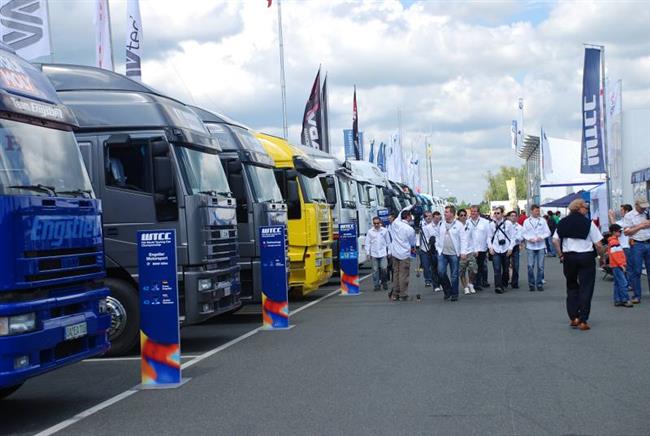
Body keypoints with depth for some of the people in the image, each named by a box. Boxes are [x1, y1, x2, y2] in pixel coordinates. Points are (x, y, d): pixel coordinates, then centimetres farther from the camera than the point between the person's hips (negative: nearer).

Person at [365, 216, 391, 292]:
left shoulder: (384, 230, 3)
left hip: (383, 253, -1)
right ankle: (376, 285, 10)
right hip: (374, 254, 1)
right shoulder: (370, 231, 3)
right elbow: (367, 243, 6)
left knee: (384, 268, -8)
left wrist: (389, 252, 6)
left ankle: (384, 282, 13)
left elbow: (388, 242, 8)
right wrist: (368, 253, 1)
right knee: (375, 270, 3)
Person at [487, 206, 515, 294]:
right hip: (495, 250, 0)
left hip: (506, 250, 0)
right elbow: (489, 237, 9)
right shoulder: (492, 224, 4)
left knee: (505, 269, 9)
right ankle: (498, 286, -16)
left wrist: (510, 248, -5)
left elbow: (512, 237, 1)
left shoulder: (508, 223, -1)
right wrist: (490, 247, -2)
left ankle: (504, 285, 25)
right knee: (497, 269, -11)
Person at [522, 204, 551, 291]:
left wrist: (542, 237, -12)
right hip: (530, 246, -1)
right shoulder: (526, 221, 6)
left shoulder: (543, 221, 7)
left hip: (540, 246, 1)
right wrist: (529, 239, -13)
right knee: (530, 266, -4)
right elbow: (524, 233, 5)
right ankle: (531, 284, 6)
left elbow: (548, 232, 6)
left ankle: (539, 284, 11)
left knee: (540, 266, 1)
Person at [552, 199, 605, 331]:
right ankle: (583, 321, 1)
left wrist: (561, 255, 8)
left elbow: (555, 240, -1)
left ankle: (573, 318, 14)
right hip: (586, 257, -3)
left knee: (571, 286, 18)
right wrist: (601, 255, 9)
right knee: (586, 288, 3)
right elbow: (598, 244, -8)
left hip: (568, 257, 3)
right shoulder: (588, 223, -7)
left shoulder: (562, 222, 4)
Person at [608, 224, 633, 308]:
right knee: (623, 283, -11)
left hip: (616, 266, 11)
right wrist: (621, 265, -17)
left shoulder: (614, 241, 17)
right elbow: (614, 255, -20)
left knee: (617, 284, 10)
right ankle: (625, 300, -11)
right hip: (617, 266, -11)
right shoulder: (613, 242, -14)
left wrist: (622, 264, 19)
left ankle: (617, 300, 13)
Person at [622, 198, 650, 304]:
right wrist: (640, 226, -12)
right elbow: (626, 232, -6)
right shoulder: (629, 216, -1)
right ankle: (637, 296, 5)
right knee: (636, 271, -1)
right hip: (637, 245, -4)